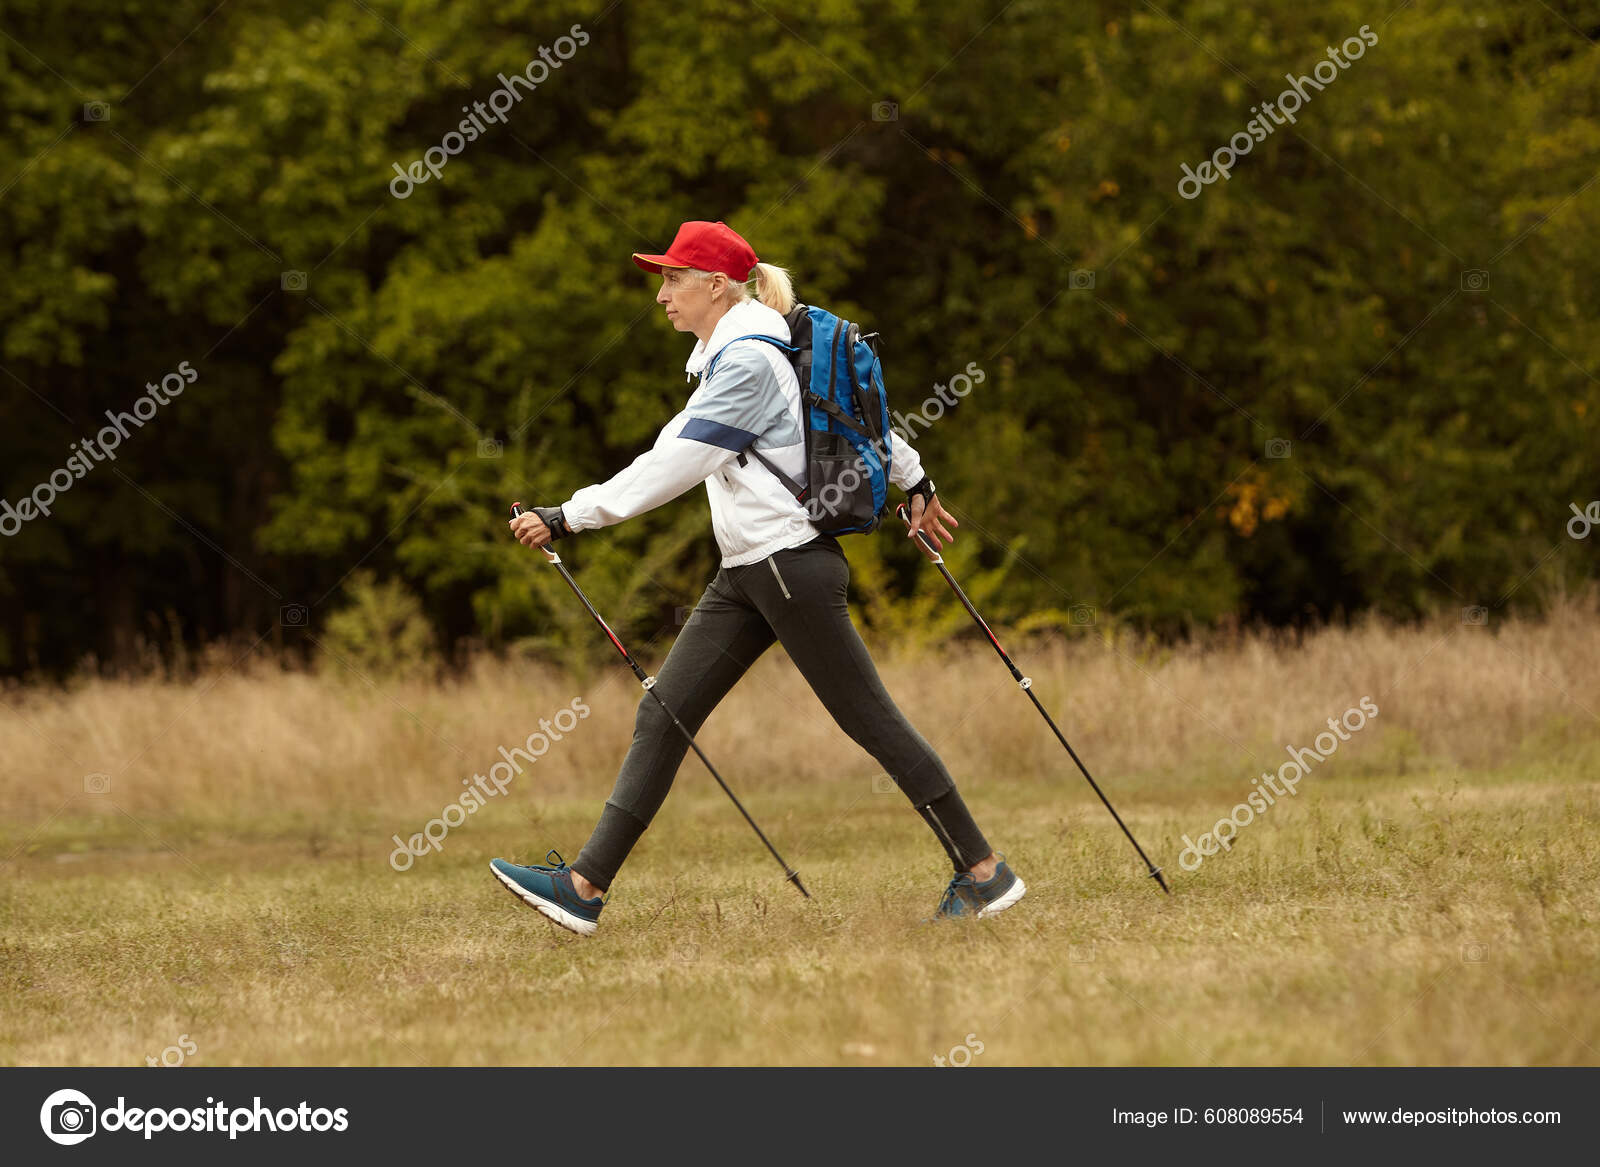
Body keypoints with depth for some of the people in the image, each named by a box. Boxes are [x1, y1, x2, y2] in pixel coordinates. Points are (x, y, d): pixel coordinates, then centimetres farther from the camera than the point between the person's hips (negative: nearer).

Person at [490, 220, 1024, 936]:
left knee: (869, 719, -3)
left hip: (791, 563, -10)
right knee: (662, 716, 2)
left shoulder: (747, 361, -15)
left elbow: (672, 467, -19)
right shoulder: (734, 353, 15)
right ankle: (586, 887, -1)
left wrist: (567, 517, -18)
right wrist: (915, 483, 36)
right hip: (747, 574, 10)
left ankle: (984, 872, 6)